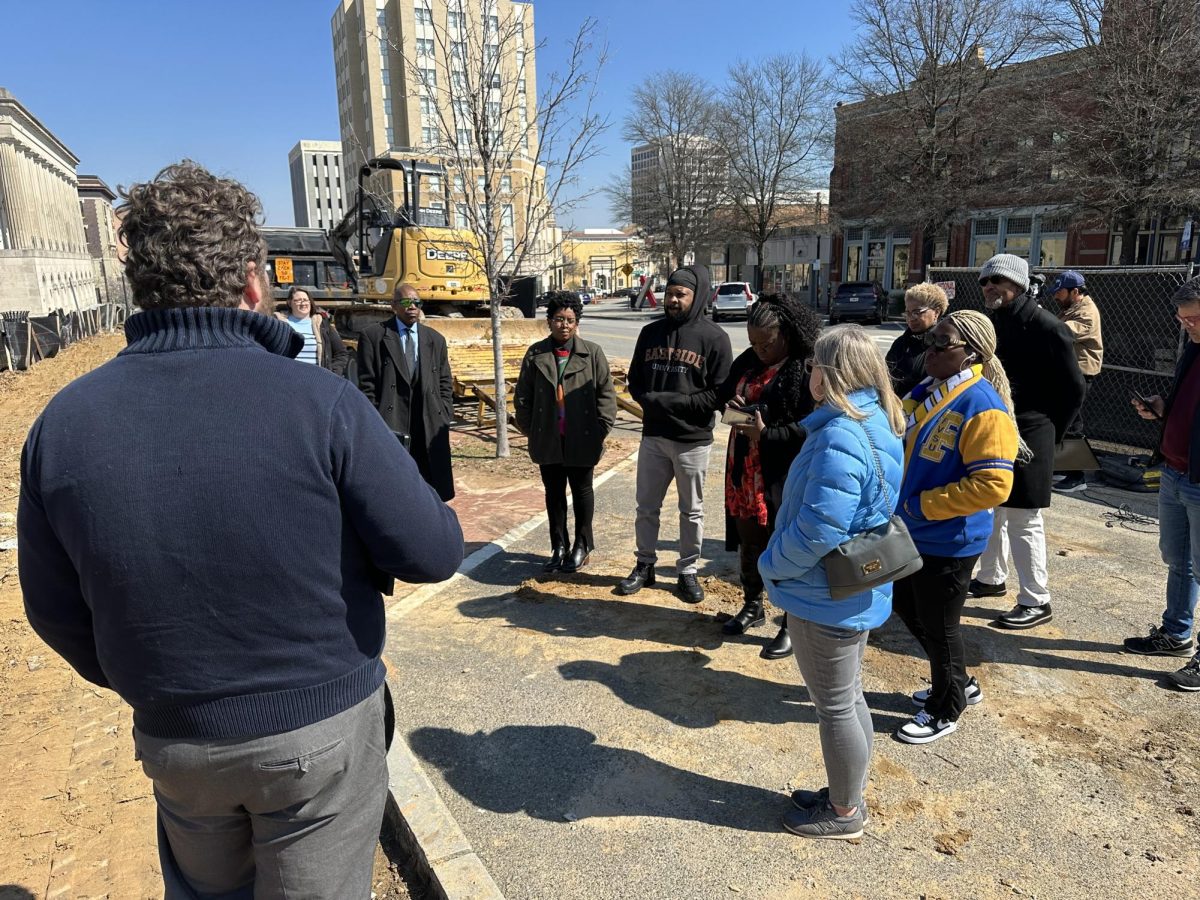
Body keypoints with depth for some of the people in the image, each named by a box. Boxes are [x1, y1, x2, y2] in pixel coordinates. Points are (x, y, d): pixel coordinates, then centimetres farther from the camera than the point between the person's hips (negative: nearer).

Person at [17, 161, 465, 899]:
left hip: (174, 737, 4)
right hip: (321, 725, -3)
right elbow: (432, 553, -19)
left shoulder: (64, 422, -10)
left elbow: (56, 610, 0)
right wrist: (364, 542, 3)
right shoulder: (319, 402, -22)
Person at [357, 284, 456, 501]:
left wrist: (445, 419, 5)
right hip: (390, 425, -3)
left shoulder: (435, 339, 14)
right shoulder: (373, 335, 2)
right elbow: (366, 384, -1)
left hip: (430, 427, 4)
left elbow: (445, 383, 15)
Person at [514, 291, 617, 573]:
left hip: (581, 440, -2)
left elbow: (606, 393, -4)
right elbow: (522, 396, 6)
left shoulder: (592, 353, -4)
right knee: (553, 492, 12)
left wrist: (601, 428, -8)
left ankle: (582, 545, 28)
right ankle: (559, 547, 26)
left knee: (581, 491, 12)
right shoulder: (536, 354, 2)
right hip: (548, 440, 2)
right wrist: (529, 428, 2)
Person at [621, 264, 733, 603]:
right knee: (647, 507, 12)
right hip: (653, 437, 4)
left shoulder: (713, 337, -7)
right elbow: (635, 381, 10)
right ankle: (645, 565, 29)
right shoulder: (650, 332, 6)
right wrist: (653, 401, -10)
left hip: (693, 441, -3)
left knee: (691, 511, 10)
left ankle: (688, 572, 24)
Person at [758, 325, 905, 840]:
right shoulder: (877, 424, 4)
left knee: (835, 705, 9)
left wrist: (772, 566, -15)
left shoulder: (840, 438, -28)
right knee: (847, 698, 23)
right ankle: (847, 794, 42)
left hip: (826, 598, -10)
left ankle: (844, 814, 30)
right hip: (854, 593, 10)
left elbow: (819, 528, -32)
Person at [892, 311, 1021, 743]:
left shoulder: (983, 408, -22)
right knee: (905, 606, 23)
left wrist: (922, 504, -22)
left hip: (948, 541, -9)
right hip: (911, 530, 9)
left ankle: (944, 711, 32)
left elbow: (992, 485, -28)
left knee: (938, 627, 8)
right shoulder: (925, 392, 4)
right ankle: (959, 683, 44)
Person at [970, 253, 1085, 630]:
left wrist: (1047, 432, -2)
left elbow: (1073, 389, -7)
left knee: (1023, 520, -2)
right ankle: (991, 579, 35)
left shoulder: (1046, 328, -13)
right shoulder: (990, 323, 9)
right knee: (990, 510, 19)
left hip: (1027, 437, -8)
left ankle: (1036, 602, 11)